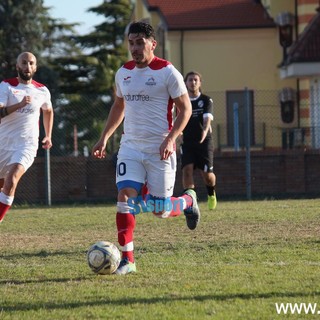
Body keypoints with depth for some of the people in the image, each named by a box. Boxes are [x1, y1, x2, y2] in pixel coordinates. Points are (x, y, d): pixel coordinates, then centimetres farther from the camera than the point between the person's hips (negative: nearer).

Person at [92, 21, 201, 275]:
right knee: (125, 199, -12)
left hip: (159, 150, -4)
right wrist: (104, 138, 15)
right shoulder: (123, 73, 8)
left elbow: (185, 109, -6)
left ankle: (188, 201, 34)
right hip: (130, 147, 4)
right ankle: (127, 259, -8)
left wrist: (170, 139, -18)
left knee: (160, 210, -1)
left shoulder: (167, 72, -9)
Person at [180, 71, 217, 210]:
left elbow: (207, 118, -17)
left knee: (206, 173, -3)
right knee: (187, 169, -17)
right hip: (187, 142, 2)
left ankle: (211, 193, 30)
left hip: (204, 141, -2)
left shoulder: (206, 100, -1)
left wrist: (205, 130, -34)